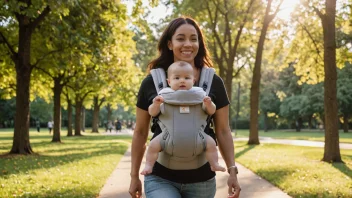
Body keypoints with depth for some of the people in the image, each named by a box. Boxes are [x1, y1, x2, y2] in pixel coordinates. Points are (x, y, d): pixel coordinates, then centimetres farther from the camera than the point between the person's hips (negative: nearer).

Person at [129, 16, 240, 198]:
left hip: (201, 180, 2)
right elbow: (140, 132, 5)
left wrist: (232, 170, -3)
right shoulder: (151, 82, -1)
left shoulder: (213, 83, 0)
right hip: (160, 179, -1)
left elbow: (223, 131, 4)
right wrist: (134, 176, 7)